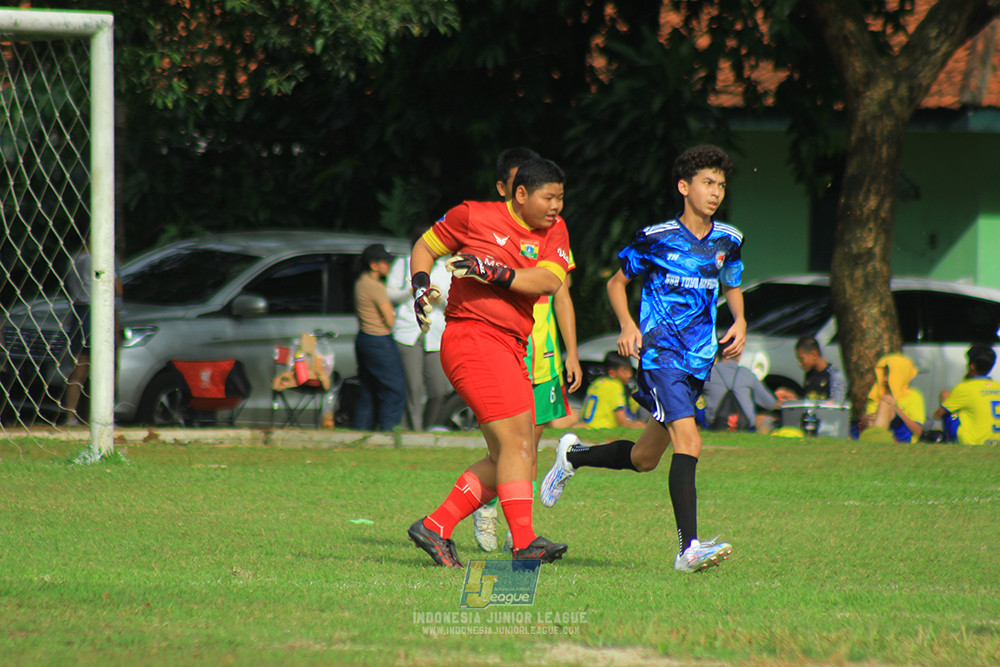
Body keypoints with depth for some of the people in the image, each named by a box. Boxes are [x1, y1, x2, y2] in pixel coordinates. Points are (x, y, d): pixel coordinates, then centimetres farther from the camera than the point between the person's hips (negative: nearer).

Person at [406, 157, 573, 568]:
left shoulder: (554, 232, 11)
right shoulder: (475, 217, 0)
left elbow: (550, 280, -7)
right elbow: (425, 247, 13)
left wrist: (497, 273, -19)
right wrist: (420, 286, -3)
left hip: (512, 349, 8)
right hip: (472, 337, -7)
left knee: (512, 460, 8)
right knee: (515, 442, -17)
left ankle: (435, 528, 14)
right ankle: (524, 543, -22)